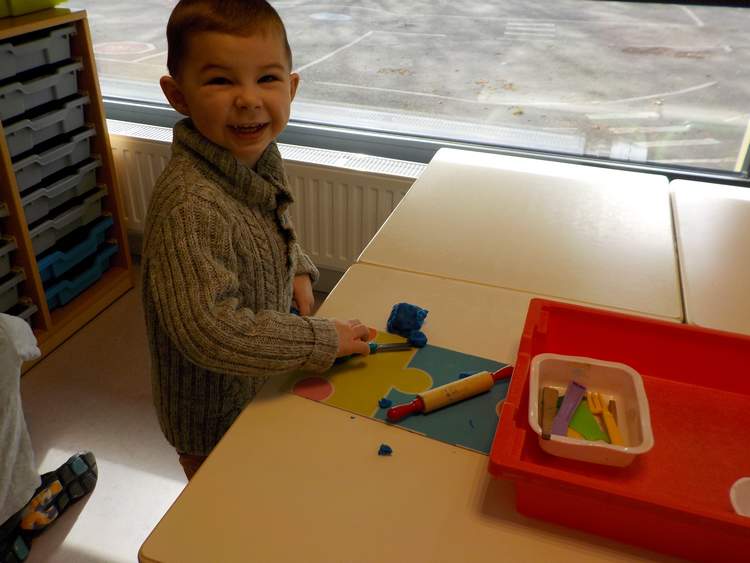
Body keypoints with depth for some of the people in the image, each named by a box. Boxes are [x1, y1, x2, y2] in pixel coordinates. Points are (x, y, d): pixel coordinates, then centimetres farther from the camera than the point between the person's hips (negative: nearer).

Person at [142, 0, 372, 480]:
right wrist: (324, 341, -29)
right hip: (216, 419, -7)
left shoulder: (261, 154, -9)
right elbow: (209, 331, -38)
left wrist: (297, 268, -6)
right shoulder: (188, 205, -36)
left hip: (263, 387, 7)